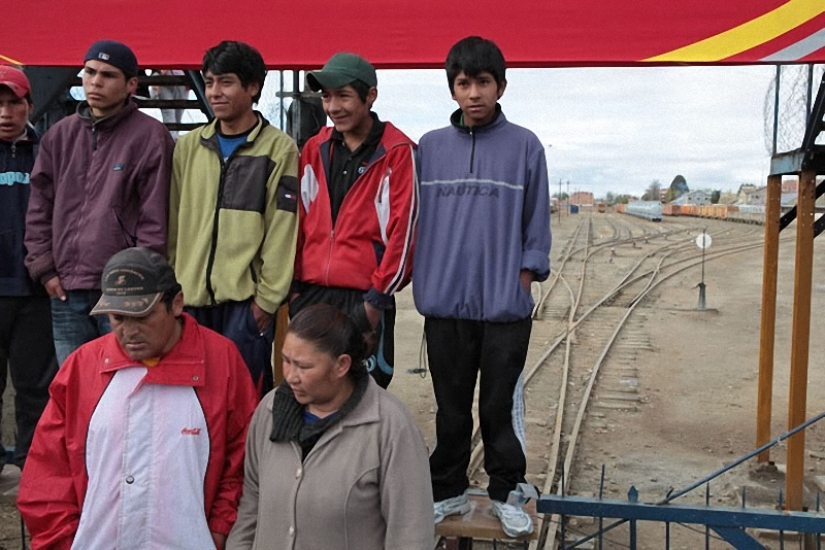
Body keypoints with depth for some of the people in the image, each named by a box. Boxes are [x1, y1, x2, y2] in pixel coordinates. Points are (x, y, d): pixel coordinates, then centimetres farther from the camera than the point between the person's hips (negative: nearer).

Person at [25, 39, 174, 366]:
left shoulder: (151, 137, -5)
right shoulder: (59, 135, 12)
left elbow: (155, 219, -7)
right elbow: (39, 210, 14)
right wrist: (44, 267, 6)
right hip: (65, 291, 5)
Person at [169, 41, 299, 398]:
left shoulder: (279, 148, -1)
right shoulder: (189, 146, 12)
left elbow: (281, 232, -5)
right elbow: (175, 221, 13)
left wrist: (268, 297, -9)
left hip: (246, 299, -4)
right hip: (191, 296, 4)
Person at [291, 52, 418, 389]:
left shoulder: (398, 152, -5)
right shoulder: (314, 149, 11)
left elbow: (403, 228, -8)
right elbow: (299, 220, 13)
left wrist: (379, 296, -10)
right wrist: (293, 284, 8)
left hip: (365, 297, -5)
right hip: (311, 294, 5)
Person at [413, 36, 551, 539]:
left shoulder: (524, 146, -1)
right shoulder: (431, 146, 4)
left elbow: (536, 224, 2)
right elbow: (416, 218, 7)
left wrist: (524, 280, -3)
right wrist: (422, 280, 3)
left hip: (505, 307, -2)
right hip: (444, 305, 2)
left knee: (502, 405, 8)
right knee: (451, 407, 13)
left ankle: (507, 493, 26)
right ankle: (448, 491, 29)